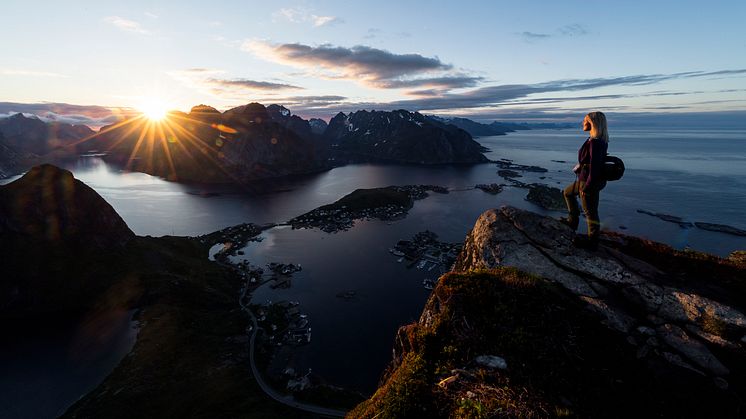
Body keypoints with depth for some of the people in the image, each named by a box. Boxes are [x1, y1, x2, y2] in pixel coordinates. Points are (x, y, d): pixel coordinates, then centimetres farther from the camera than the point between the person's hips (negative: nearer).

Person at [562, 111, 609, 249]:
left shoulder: (595, 142, -26)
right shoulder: (599, 140, 5)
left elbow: (594, 167, -27)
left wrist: (587, 187, -21)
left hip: (589, 181, -10)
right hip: (584, 178, 10)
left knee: (590, 211, 3)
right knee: (568, 193, 28)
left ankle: (592, 241, 18)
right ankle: (573, 221, 38)